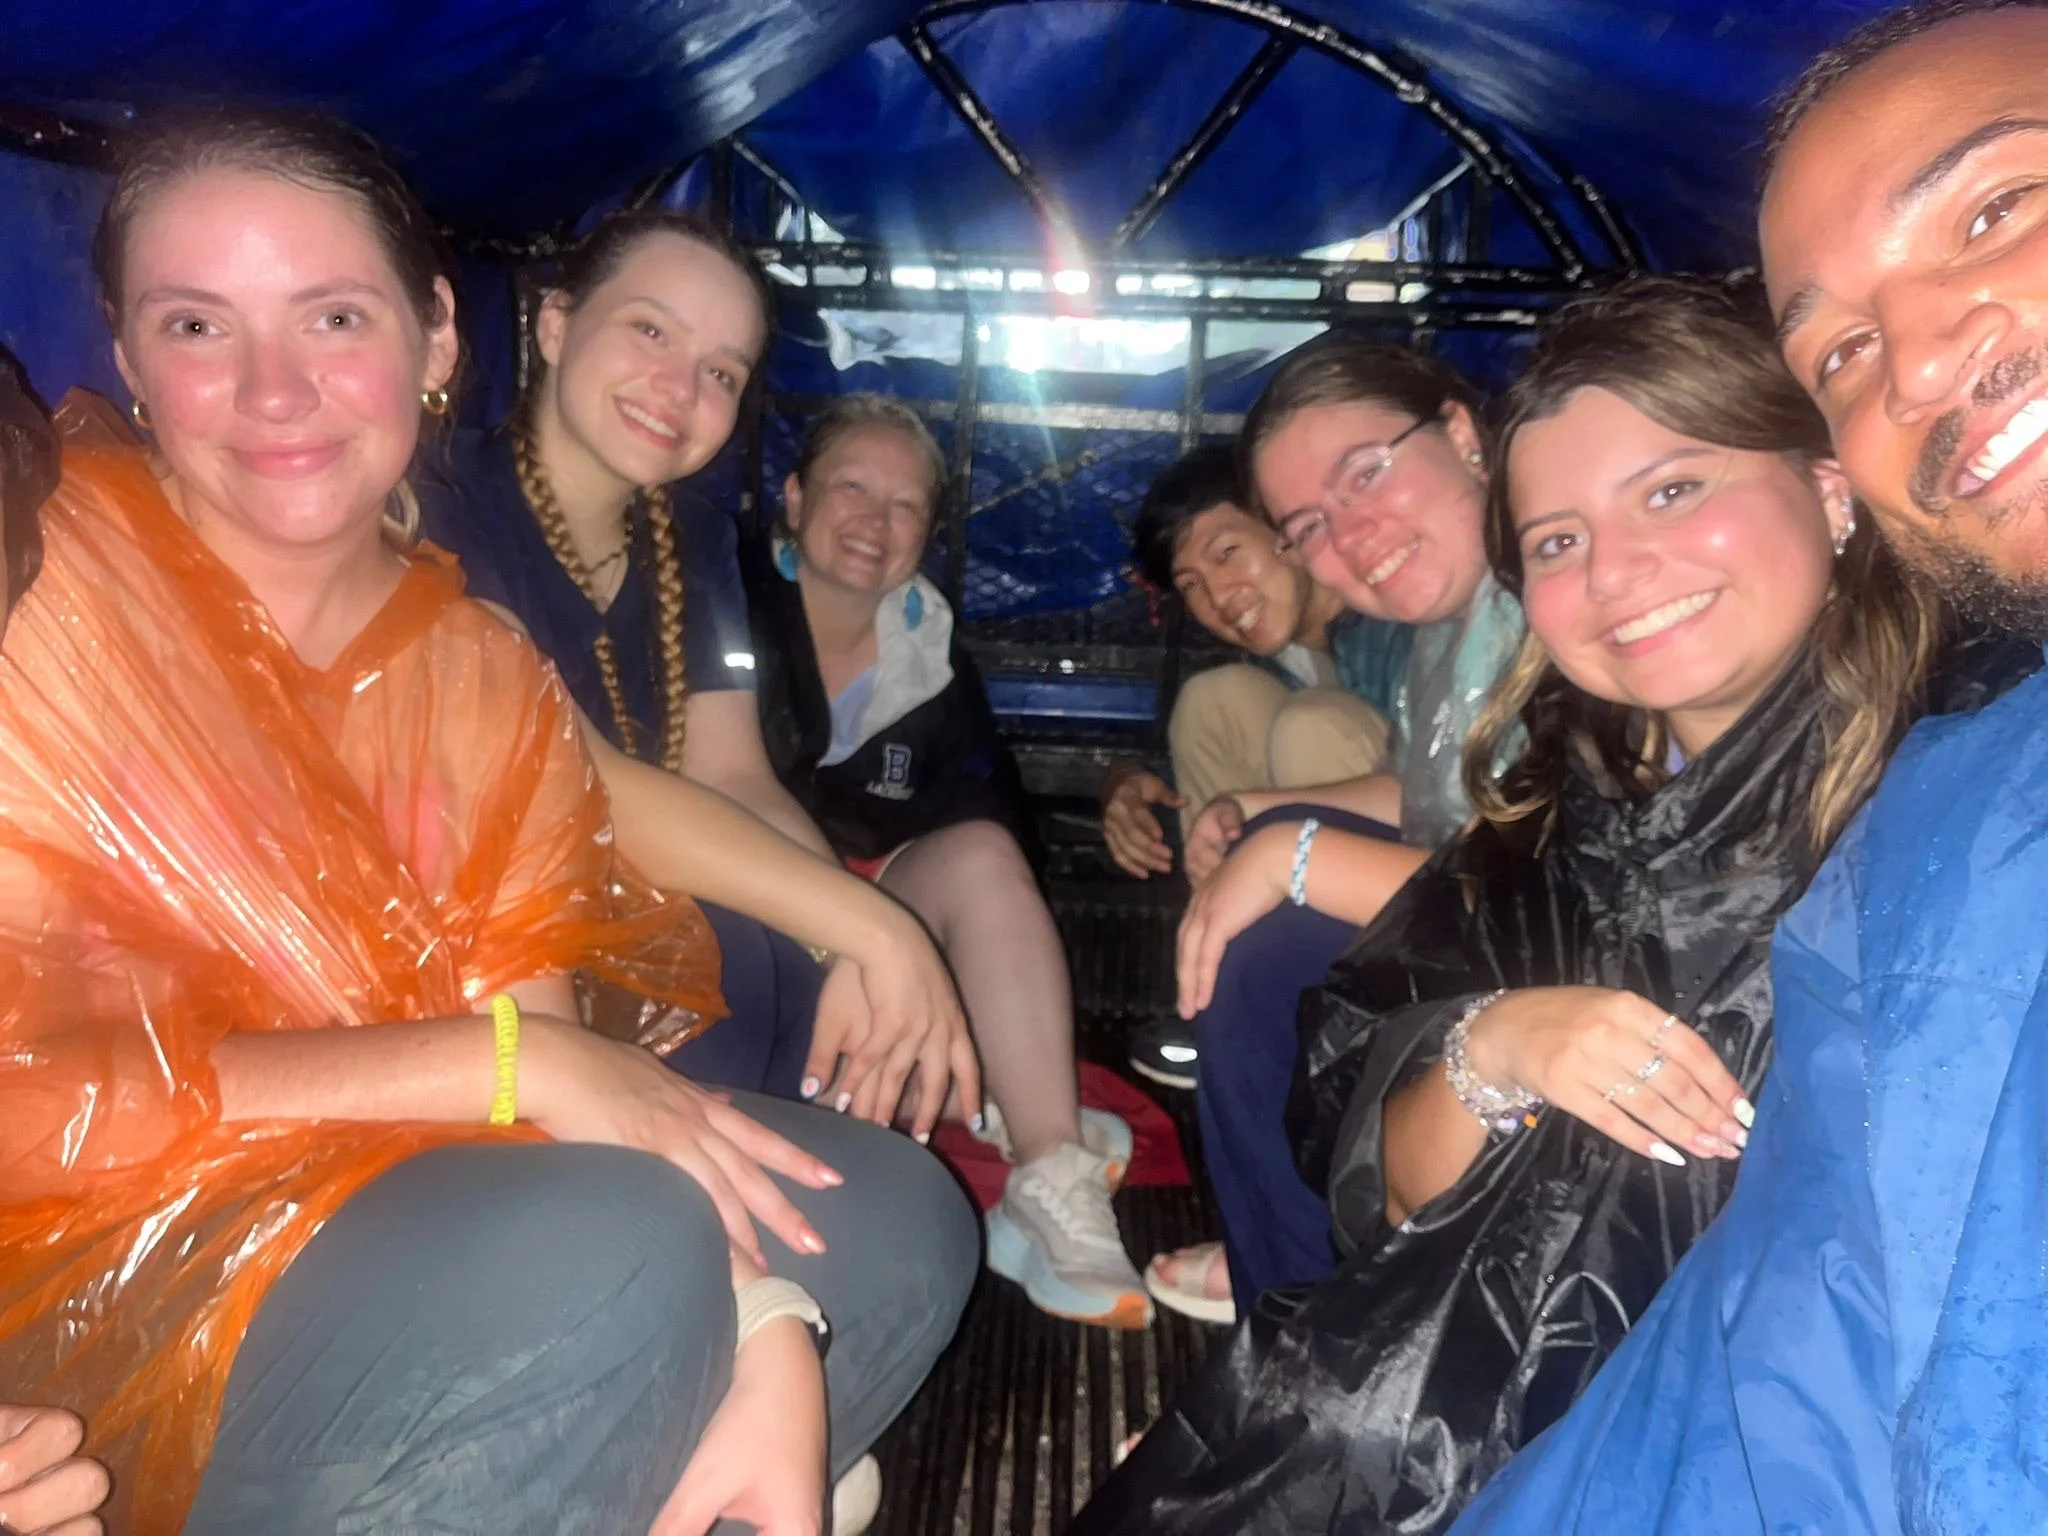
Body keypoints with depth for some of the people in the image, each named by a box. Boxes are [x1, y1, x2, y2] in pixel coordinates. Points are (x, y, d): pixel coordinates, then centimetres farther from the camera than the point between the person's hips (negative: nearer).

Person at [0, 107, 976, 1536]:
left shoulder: (484, 676, 5)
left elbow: (550, 1048, -4)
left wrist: (754, 1342, -20)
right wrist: (499, 1059, -21)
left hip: (401, 1221, 6)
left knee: (892, 1212, -7)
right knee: (608, 1255, -31)